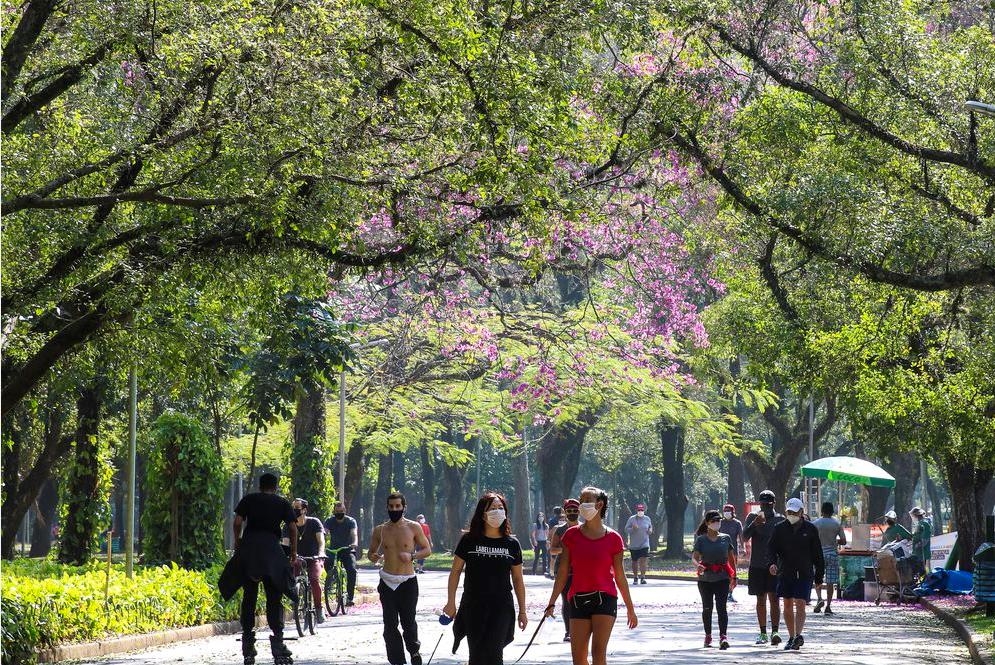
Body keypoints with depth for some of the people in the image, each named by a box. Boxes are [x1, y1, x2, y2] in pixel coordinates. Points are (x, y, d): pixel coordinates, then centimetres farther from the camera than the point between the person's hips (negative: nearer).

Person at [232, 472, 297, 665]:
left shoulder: (249, 499, 12)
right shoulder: (283, 503, 12)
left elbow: (237, 522, 3)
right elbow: (292, 528, 4)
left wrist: (237, 542, 18)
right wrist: (293, 552, 12)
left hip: (248, 548, 1)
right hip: (272, 550, -1)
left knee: (249, 597, 8)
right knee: (274, 598, 2)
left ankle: (248, 649, 8)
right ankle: (277, 644, -9)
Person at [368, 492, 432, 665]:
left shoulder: (413, 527, 0)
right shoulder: (380, 530, 6)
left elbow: (427, 550, 6)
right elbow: (371, 552, 17)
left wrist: (412, 556, -13)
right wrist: (374, 557, -8)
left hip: (408, 582, -2)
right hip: (388, 583, 2)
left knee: (408, 622, -2)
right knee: (390, 625, -1)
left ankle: (414, 650, 25)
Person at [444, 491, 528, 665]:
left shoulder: (512, 544, 2)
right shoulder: (469, 540, -1)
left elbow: (518, 579, 9)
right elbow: (456, 571, 5)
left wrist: (522, 611, 9)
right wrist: (451, 602, 3)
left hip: (502, 607, 0)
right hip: (473, 606, 0)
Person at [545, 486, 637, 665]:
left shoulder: (612, 538, -1)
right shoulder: (572, 535, 5)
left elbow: (620, 577, 6)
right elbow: (562, 573, 6)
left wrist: (630, 609, 10)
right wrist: (552, 603, 2)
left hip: (604, 598, -3)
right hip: (578, 601, 3)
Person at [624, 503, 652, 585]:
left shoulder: (647, 519, 6)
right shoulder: (631, 519, -1)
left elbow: (650, 527, 22)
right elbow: (626, 530, -2)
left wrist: (650, 530, -1)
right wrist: (633, 529, -21)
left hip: (644, 544, 0)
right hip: (634, 545, 0)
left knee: (643, 561, -14)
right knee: (635, 562, 7)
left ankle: (643, 577, -11)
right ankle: (635, 578, 21)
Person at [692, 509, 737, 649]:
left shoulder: (725, 538, 6)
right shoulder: (701, 539, 1)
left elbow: (731, 558, 12)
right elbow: (694, 556, -9)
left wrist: (734, 577, 11)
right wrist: (698, 565, -31)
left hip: (722, 578, 0)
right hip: (705, 578, 0)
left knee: (721, 606, -12)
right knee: (707, 607, 10)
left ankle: (723, 636, -20)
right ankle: (708, 635, 24)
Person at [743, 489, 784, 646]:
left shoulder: (780, 520, 4)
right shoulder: (752, 518, 4)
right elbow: (745, 537, -9)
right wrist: (754, 524, -26)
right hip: (757, 566, 1)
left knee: (774, 599, -11)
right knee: (761, 600, 7)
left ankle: (775, 632, -17)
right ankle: (763, 633, 13)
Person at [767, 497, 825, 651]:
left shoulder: (810, 529, 2)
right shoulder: (779, 528, 5)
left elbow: (817, 554, 6)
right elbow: (771, 548, 1)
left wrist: (819, 575, 5)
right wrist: (772, 562, -19)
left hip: (805, 573, -3)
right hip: (785, 572, 3)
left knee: (800, 604, -13)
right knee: (788, 606, 7)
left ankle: (798, 635, -24)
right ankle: (791, 637, 16)